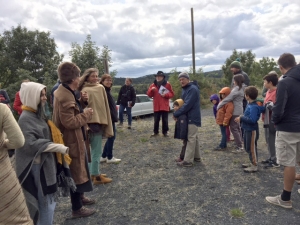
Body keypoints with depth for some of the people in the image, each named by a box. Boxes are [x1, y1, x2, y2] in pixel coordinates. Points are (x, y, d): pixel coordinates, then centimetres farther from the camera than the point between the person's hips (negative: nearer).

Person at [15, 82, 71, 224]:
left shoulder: (38, 113, 9)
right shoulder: (25, 119, -17)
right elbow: (31, 144, -24)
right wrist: (59, 148, -24)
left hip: (46, 162, 8)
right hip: (37, 165, -8)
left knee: (48, 199, 17)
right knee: (44, 201, 2)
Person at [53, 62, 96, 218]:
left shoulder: (66, 92, 8)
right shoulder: (65, 96, -25)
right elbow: (70, 122, -29)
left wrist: (83, 102, -2)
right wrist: (87, 114, -18)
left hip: (74, 139, 11)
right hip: (72, 141, -11)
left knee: (78, 170, 24)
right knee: (76, 172, 3)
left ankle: (80, 197, 43)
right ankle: (77, 209, 19)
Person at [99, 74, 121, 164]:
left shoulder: (107, 91, 14)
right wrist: (111, 118, -25)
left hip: (111, 118, 10)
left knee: (111, 137, 15)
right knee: (111, 137, 1)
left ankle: (103, 156, 23)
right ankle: (109, 157, 15)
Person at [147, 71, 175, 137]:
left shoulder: (167, 84, 2)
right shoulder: (153, 85, 7)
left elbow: (172, 94, 2)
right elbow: (149, 95, 5)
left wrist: (166, 95, -16)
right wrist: (151, 90, -14)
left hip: (165, 106, -1)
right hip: (156, 106, 2)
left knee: (165, 120, 5)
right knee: (156, 120, 7)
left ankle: (165, 132, 15)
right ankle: (155, 132, 18)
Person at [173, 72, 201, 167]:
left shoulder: (193, 89, -17)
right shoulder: (185, 89, 15)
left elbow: (187, 105, -24)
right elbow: (183, 102, 18)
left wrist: (176, 114, -18)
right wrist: (178, 112, -1)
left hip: (192, 117, -10)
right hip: (190, 117, 10)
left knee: (191, 139, -8)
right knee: (194, 138, 15)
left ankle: (188, 160, -4)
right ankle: (196, 157, 25)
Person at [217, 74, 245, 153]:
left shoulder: (236, 89, -19)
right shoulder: (242, 88, 10)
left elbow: (228, 99, -18)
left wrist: (219, 106, -8)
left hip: (235, 111, -10)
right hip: (239, 110, 10)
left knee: (234, 128, -5)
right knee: (237, 127, 17)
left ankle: (240, 147, -4)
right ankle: (240, 144, 26)